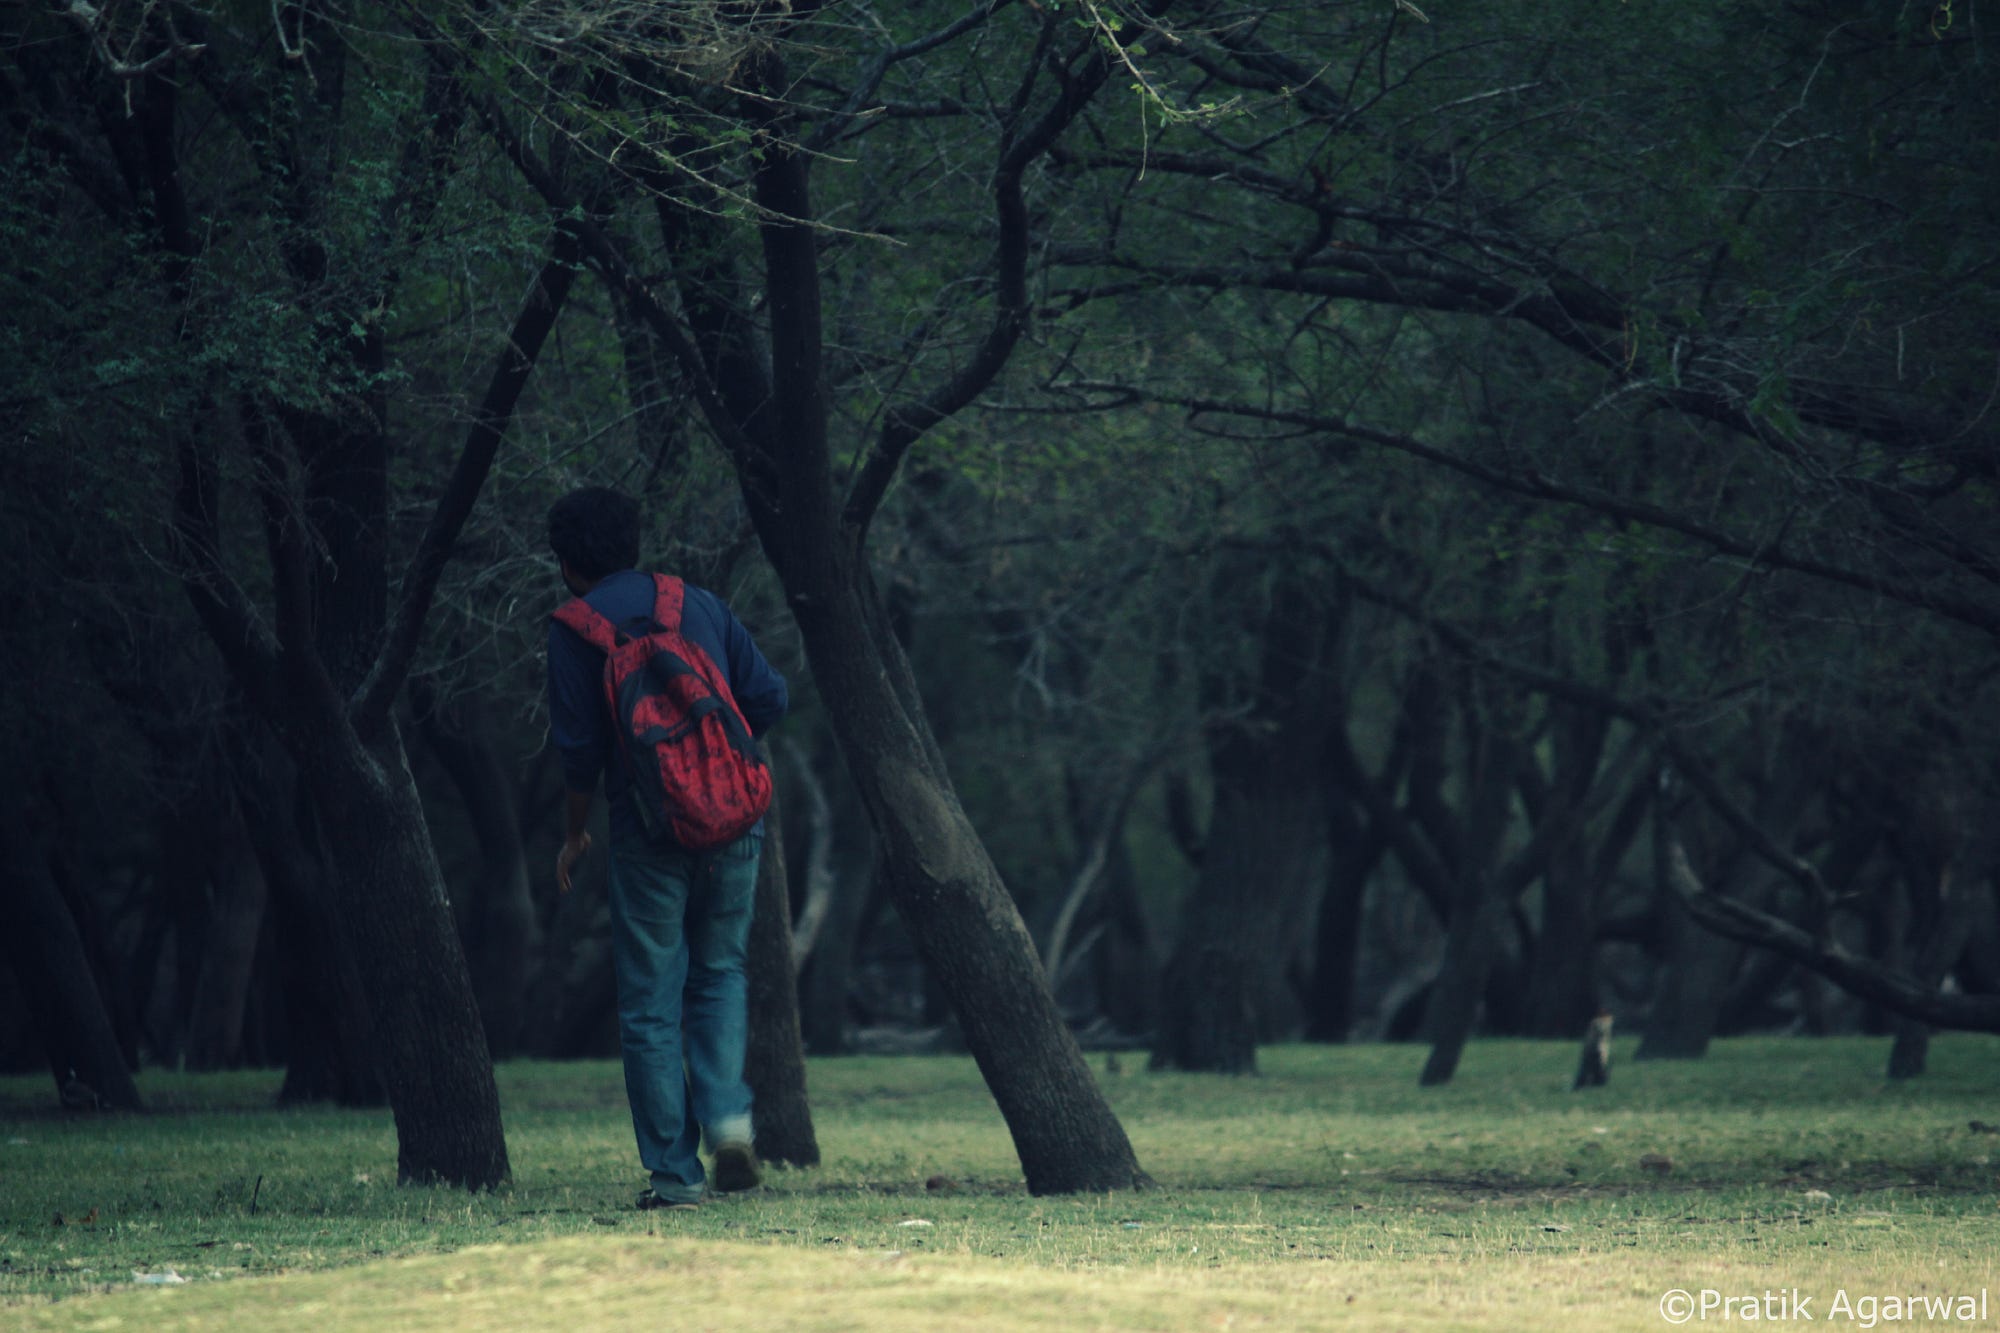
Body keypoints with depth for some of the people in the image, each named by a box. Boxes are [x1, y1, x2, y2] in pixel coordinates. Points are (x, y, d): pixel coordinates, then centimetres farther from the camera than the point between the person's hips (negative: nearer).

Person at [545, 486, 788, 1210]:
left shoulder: (575, 628, 0)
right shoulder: (701, 605, 10)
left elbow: (579, 748, -4)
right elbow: (767, 698, 5)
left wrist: (574, 835, 9)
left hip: (650, 832, -3)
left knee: (650, 1002, 4)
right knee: (720, 974, 19)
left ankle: (675, 1172, 3)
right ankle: (727, 1116, -3)